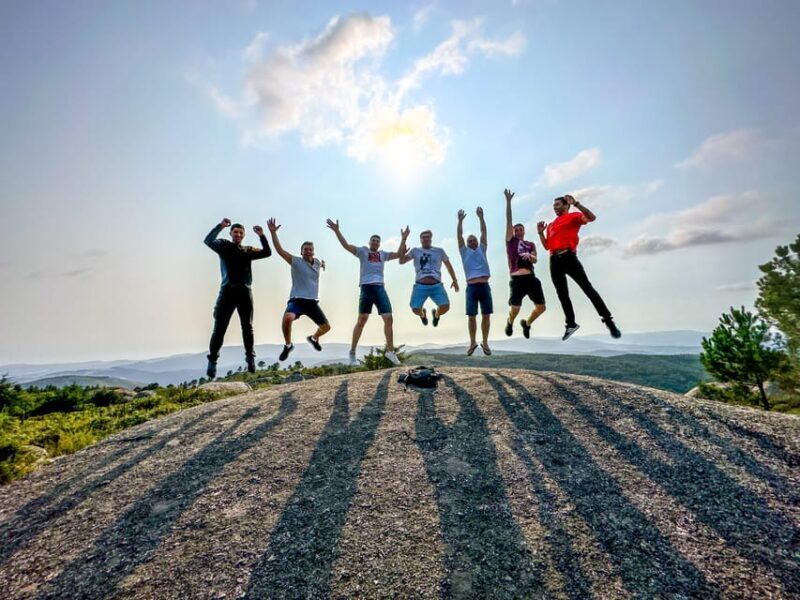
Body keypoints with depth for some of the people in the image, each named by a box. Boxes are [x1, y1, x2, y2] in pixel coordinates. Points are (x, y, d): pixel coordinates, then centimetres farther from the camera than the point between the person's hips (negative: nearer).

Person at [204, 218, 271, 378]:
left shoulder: (248, 250, 16)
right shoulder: (224, 245, 10)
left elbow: (267, 252, 9)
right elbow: (208, 241, -7)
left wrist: (262, 236, -3)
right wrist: (220, 226, -16)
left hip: (245, 291, 2)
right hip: (228, 291, -2)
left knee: (247, 328, 4)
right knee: (219, 328, -1)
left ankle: (250, 358, 13)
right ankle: (212, 361, 8)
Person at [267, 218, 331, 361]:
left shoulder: (317, 262, 9)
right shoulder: (295, 261, -5)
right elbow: (279, 250, -16)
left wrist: (322, 263, 23)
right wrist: (273, 232, -22)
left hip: (312, 302, 5)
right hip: (297, 300, -5)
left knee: (326, 327, 6)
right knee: (287, 318, -36)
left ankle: (313, 338, 42)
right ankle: (288, 345, -9)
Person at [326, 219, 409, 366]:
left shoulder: (383, 254, 21)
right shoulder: (363, 251, 10)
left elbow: (399, 254, 15)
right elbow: (346, 246, -1)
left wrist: (403, 238, 8)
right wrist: (337, 231, -11)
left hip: (380, 288, 4)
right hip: (367, 287, -4)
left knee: (388, 318, -2)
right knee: (361, 320, -2)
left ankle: (390, 351, 10)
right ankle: (352, 352, 8)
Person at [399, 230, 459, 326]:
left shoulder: (439, 251, 13)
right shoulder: (415, 251, 11)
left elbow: (448, 265, 22)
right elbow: (401, 261, 3)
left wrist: (454, 280, 17)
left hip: (436, 286, 0)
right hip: (420, 286, 0)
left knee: (445, 306, -17)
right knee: (415, 309, -11)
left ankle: (436, 314, 22)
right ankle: (423, 314, 29)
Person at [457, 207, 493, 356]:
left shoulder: (482, 250, 19)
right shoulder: (464, 251, 14)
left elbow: (484, 232, 14)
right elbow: (459, 236, 8)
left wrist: (481, 217, 8)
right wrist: (460, 220, 1)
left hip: (485, 286, 2)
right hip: (471, 287, -1)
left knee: (486, 315, 2)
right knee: (471, 316, 1)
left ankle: (485, 342, 13)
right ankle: (472, 343, 14)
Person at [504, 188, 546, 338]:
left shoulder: (531, 244, 18)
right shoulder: (511, 240, 11)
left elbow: (535, 260, 3)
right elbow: (509, 220, 4)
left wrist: (529, 256, -21)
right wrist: (508, 201, -1)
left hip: (531, 278, 4)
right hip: (517, 279, -4)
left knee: (541, 307, 2)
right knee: (515, 309, -10)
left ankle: (527, 323, 31)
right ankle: (510, 322, 26)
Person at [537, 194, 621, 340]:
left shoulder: (573, 216, 9)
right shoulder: (551, 225, 27)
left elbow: (591, 217, -10)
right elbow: (547, 246, 26)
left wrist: (575, 203, -14)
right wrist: (540, 232, 16)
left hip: (568, 257, -6)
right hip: (555, 261, 6)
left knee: (587, 288, -10)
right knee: (562, 294, 8)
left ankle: (608, 321, -6)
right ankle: (571, 324, 18)